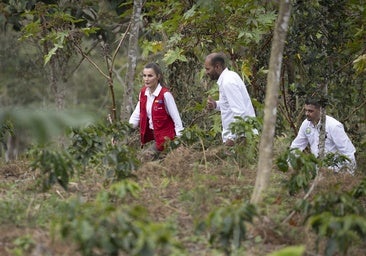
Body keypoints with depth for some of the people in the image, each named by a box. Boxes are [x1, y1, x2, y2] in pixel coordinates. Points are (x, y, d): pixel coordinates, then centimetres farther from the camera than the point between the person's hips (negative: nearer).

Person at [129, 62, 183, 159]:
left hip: (164, 137, -7)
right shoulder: (143, 92, 4)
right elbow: (137, 114, 11)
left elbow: (176, 119, -15)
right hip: (150, 135, 7)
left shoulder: (165, 94, -17)